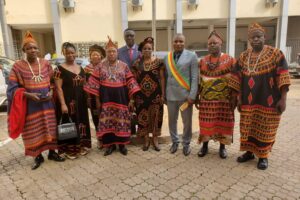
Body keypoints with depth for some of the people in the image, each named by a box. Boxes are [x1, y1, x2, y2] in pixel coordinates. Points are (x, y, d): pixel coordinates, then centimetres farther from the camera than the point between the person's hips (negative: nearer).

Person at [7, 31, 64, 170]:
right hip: (30, 105, -2)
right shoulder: (18, 66, -6)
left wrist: (51, 92, -9)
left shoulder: (45, 64, 3)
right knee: (33, 131, 7)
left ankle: (52, 153, 27)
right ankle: (38, 157, 25)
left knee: (50, 128, 10)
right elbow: (12, 88, -5)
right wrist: (28, 94, -20)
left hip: (47, 103, 3)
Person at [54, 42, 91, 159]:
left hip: (81, 101, 6)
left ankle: (81, 146, 28)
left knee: (81, 124, 13)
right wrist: (63, 104, -19)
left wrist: (88, 99, 10)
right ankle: (70, 150, 15)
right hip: (68, 102, -6)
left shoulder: (80, 68, 11)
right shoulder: (60, 69, -7)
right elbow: (58, 88, -11)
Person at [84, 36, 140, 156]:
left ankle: (122, 144, 22)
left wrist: (131, 99, -6)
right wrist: (97, 99, -3)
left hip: (121, 97, 0)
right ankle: (110, 145, 20)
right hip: (106, 98, 1)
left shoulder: (124, 66, 0)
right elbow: (95, 83, 1)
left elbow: (130, 82, -2)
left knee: (121, 121, 6)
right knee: (107, 122, 5)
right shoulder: (101, 66, 1)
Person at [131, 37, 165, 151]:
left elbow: (162, 79, -1)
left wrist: (163, 94, -5)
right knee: (143, 117, 6)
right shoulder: (137, 63, 4)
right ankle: (146, 140, 22)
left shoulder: (158, 62, -2)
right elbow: (134, 80, 7)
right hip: (141, 95, 2)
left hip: (155, 94, -1)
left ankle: (155, 139, 21)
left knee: (155, 116, 5)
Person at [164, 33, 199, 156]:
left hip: (185, 95, -3)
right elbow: (166, 76, 8)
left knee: (187, 121, 8)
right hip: (171, 95, 3)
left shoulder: (191, 56, -3)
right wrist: (164, 94, 6)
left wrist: (192, 95, -13)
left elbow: (195, 77, -7)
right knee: (172, 120, 13)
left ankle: (186, 143, 26)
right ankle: (175, 141, 32)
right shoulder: (167, 58, 8)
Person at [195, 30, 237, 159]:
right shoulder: (202, 61, 6)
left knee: (222, 122, 7)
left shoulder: (230, 60, -2)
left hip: (224, 99, -2)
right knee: (206, 122, 8)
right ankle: (205, 145, 24)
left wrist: (234, 98, -8)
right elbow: (199, 80, 8)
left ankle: (222, 147, 24)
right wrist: (196, 96, 5)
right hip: (206, 99, 2)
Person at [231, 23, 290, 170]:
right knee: (248, 128, 12)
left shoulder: (275, 54, -5)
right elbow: (238, 80, 7)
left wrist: (283, 99, -13)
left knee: (265, 129, 6)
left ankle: (263, 156, 24)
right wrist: (239, 98, 5)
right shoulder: (243, 57, 5)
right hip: (248, 101, 4)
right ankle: (249, 152, 30)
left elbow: (282, 78, -8)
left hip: (268, 101, -3)